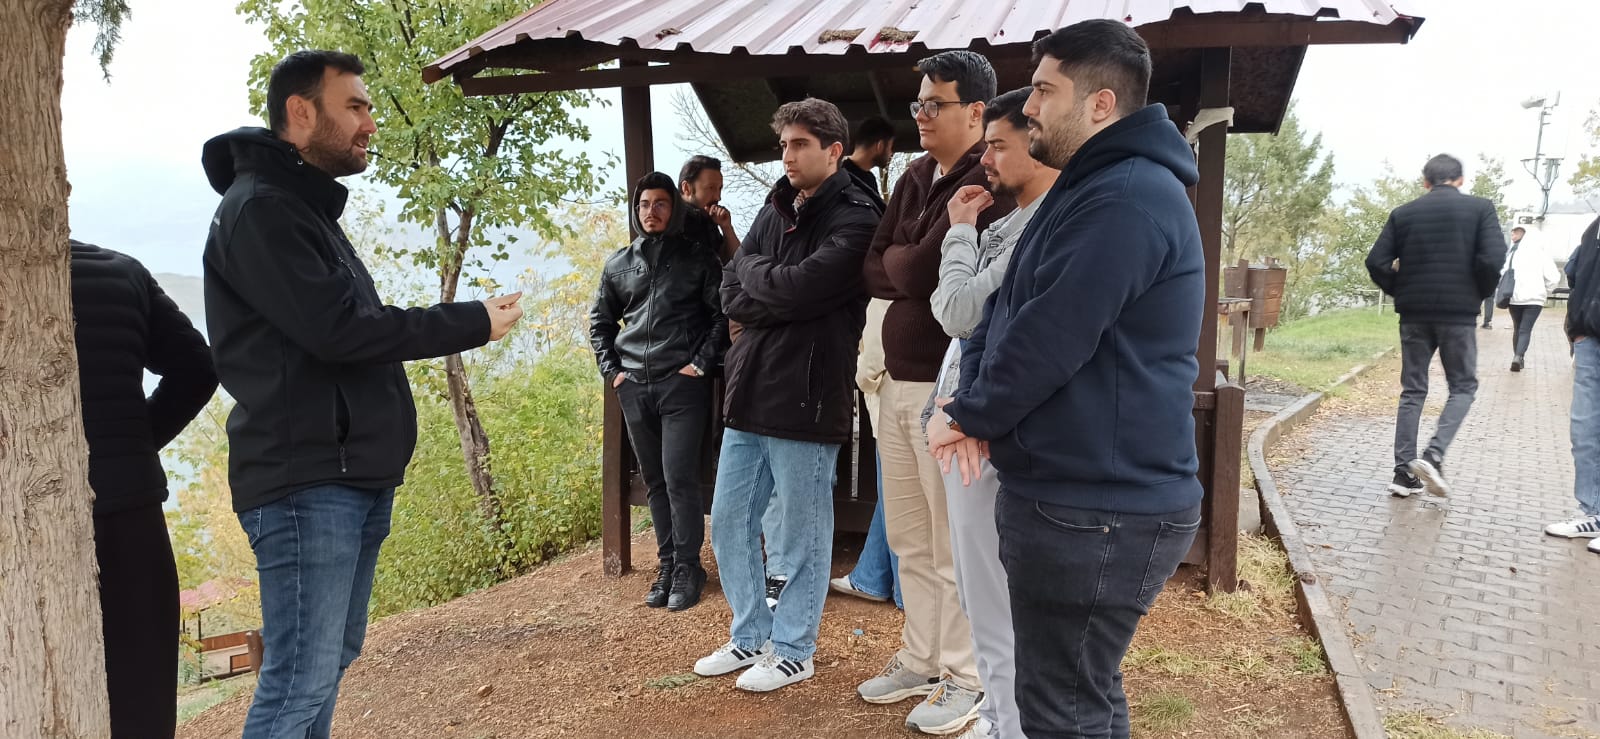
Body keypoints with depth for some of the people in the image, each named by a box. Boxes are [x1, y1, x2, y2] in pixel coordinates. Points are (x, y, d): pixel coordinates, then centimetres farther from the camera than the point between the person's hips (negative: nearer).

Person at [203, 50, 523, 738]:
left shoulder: (309, 209, 20)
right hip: (307, 481, -10)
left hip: (355, 476, 10)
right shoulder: (259, 208, -12)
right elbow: (337, 328, -20)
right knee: (301, 679, -7)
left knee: (330, 660, 15)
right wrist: (473, 321, -13)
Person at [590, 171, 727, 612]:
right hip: (634, 389, 4)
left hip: (682, 385, -4)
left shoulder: (699, 259, 2)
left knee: (679, 479, -8)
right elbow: (600, 321, 21)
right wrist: (611, 370, 11)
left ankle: (687, 569, 3)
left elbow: (723, 314, -1)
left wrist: (701, 362, -8)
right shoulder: (619, 264, 13)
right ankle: (667, 565, 19)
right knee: (655, 482, 10)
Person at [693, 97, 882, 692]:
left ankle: (792, 650, 22)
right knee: (729, 524, 14)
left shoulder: (855, 220, -9)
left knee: (802, 536, 6)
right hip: (749, 394, 8)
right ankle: (751, 637, 31)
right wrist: (782, 295, -12)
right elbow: (731, 295, 6)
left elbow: (799, 286, -22)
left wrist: (755, 271, -3)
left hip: (805, 400, -8)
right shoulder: (774, 211, 14)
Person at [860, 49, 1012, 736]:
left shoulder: (989, 184, -13)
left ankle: (964, 680, 18)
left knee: (954, 547, 3)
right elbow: (873, 273, 7)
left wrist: (898, 260, -3)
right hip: (897, 382, 8)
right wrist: (913, 268, -8)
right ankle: (920, 660, 31)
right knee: (908, 540, 17)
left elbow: (920, 272, -20)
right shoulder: (913, 179, 14)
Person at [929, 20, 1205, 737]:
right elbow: (1006, 306, 14)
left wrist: (968, 416, -6)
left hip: (1096, 511, -10)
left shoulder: (1126, 199, -20)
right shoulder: (1092, 187, 17)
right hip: (1079, 494, 10)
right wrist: (972, 397, -2)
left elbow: (1048, 340, -23)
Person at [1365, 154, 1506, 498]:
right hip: (1458, 312, -2)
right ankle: (1433, 455, -9)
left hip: (1414, 313, 3)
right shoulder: (1480, 208, -1)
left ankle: (1404, 472, 5)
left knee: (1412, 391, 9)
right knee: (1463, 387, 11)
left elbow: (1377, 262, -3)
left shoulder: (1403, 213, 5)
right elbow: (1492, 259, -13)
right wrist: (1481, 293, 5)